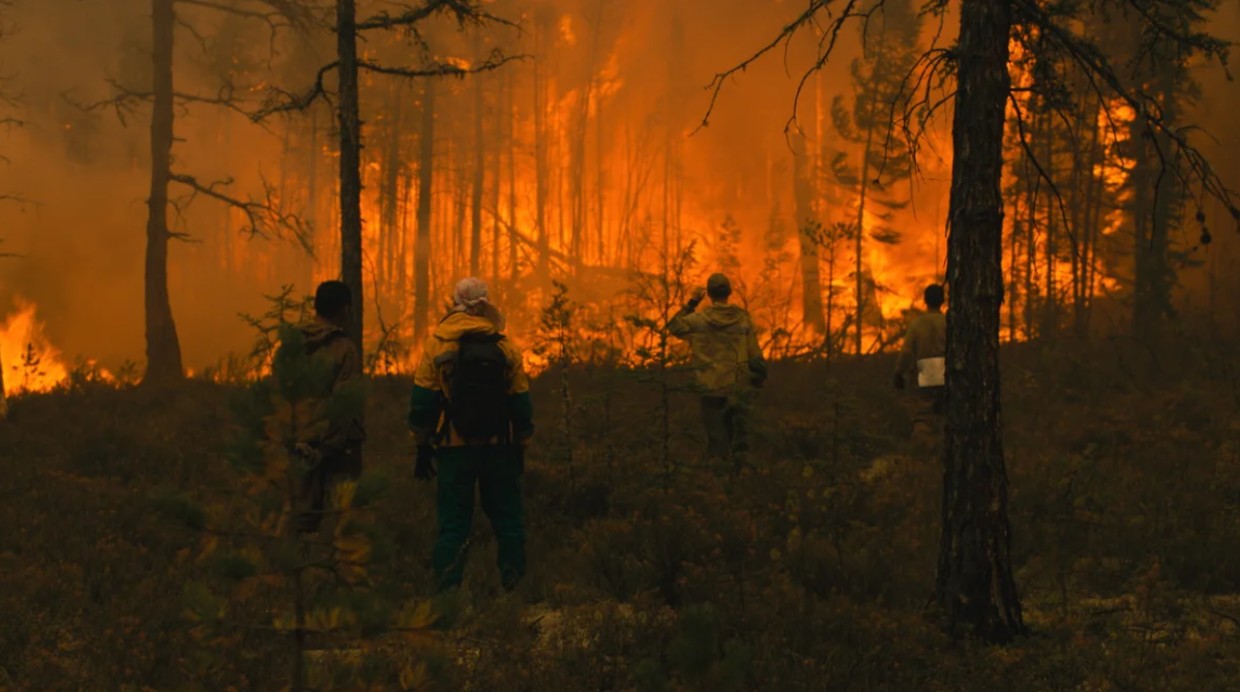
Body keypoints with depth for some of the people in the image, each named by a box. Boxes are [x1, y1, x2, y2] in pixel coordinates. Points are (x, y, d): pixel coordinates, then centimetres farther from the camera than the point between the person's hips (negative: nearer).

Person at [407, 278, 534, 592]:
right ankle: (514, 584, 13)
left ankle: (448, 590, -2)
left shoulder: (436, 344, -3)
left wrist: (423, 447, 5)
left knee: (452, 522, 2)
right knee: (507, 518, 12)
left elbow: (422, 400, -1)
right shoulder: (505, 346, 1)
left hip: (454, 448, -1)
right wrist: (521, 447, 14)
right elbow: (521, 402, 5)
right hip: (498, 447, 1)